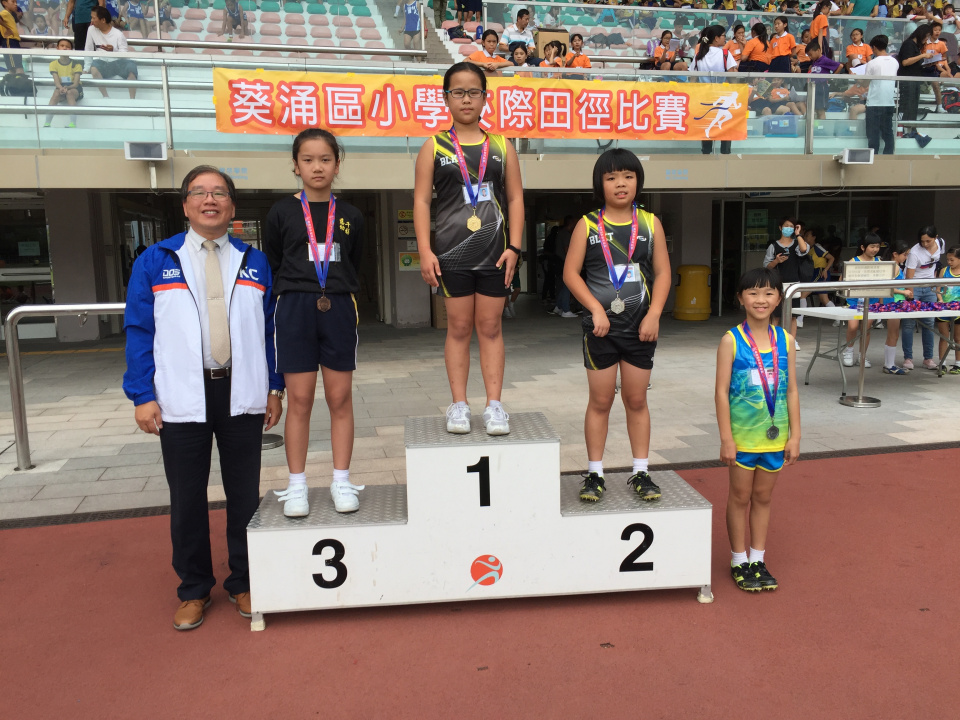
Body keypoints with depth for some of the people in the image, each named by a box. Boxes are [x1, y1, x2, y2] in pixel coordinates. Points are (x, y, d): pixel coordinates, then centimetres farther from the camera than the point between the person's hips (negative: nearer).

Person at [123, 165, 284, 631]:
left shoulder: (255, 263, 8)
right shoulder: (155, 262, 5)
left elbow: (271, 329, 8)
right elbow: (139, 331, 2)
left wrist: (275, 388, 2)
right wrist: (142, 395, -5)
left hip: (242, 396, 1)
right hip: (181, 400, 0)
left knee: (245, 494, 9)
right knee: (187, 499, 9)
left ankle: (243, 583, 26)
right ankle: (194, 589, 26)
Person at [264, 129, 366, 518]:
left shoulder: (350, 217, 8)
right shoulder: (281, 213, 4)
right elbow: (271, 267, 9)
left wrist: (343, 299, 4)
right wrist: (292, 298, 1)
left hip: (338, 310, 1)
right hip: (295, 309, -1)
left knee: (340, 399, 5)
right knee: (299, 401, 2)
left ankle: (341, 481, 16)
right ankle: (296, 485, 13)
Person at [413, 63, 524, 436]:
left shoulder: (501, 146, 9)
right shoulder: (435, 146, 5)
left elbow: (515, 199, 7)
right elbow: (421, 200, 1)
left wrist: (514, 246, -3)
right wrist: (425, 251, -8)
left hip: (494, 252, 1)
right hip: (452, 253, -1)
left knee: (490, 327, 5)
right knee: (459, 327, 5)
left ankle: (494, 404, 11)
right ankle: (459, 404, 13)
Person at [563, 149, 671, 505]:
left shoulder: (650, 223, 4)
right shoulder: (588, 224, -1)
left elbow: (663, 272, 3)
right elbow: (571, 272, -3)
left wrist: (654, 315, -8)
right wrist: (597, 309, -12)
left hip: (640, 327, 2)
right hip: (601, 327, -1)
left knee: (636, 400, 10)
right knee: (600, 401, 6)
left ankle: (641, 472, 21)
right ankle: (595, 473, 17)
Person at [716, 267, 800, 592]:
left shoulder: (785, 340, 1)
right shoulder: (731, 340, -10)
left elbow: (791, 390, 5)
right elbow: (722, 391, -10)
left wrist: (795, 435, 3)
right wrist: (726, 438, -12)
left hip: (775, 436, 3)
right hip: (742, 435, -3)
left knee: (763, 497, 15)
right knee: (740, 497, 9)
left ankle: (758, 561, 29)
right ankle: (739, 562, 24)